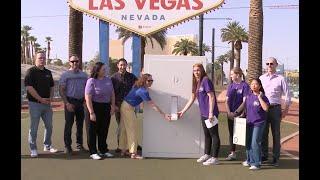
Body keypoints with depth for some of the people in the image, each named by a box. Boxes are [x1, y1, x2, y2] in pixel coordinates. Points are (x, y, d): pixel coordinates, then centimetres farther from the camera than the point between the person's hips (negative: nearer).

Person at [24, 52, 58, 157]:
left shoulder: (48, 72, 12)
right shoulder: (31, 71, -6)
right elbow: (29, 87, -14)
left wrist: (50, 98, 1)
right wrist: (41, 99, -15)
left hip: (47, 103, 6)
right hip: (35, 103, -6)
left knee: (49, 126, 12)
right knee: (34, 127, 1)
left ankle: (47, 146, 26)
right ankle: (33, 149, 11)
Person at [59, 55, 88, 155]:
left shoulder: (84, 75, 10)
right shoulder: (65, 75, -1)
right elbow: (61, 90, -6)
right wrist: (67, 103, -14)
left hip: (81, 102, 4)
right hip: (70, 101, -4)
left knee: (80, 124, 10)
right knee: (69, 124, -2)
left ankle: (80, 144, 21)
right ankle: (67, 146, 6)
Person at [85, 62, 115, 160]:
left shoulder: (108, 80, 5)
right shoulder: (91, 81, -13)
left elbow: (112, 94, 14)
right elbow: (88, 98, -17)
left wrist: (113, 106, 6)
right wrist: (91, 113, -20)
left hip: (106, 107, 6)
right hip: (95, 107, -6)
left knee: (104, 130, 14)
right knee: (94, 130, 3)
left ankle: (103, 150, 26)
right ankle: (93, 152, 12)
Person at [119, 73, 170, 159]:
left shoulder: (138, 86, 1)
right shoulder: (143, 91, -23)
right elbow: (153, 105, -22)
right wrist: (164, 115, -19)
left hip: (124, 106, 9)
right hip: (128, 108, -9)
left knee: (124, 130, 14)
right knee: (132, 130, -4)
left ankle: (123, 151, 23)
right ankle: (133, 153, 0)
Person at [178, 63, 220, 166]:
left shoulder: (206, 80, -12)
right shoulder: (196, 83, 13)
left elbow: (211, 97, -16)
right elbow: (192, 99, 19)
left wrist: (211, 113, -19)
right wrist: (183, 111, 20)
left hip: (210, 113, -8)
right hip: (203, 114, 9)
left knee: (214, 135, 0)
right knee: (207, 134, 17)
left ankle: (214, 158, 5)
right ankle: (207, 155, 28)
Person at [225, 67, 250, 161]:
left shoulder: (245, 85, -7)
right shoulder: (230, 86, 10)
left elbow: (245, 101, -12)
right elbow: (227, 100, 8)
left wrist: (236, 112, -15)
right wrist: (229, 112, -6)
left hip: (240, 113, -6)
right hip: (230, 114, 6)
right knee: (231, 133, 11)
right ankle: (232, 153, 21)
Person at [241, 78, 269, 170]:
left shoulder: (262, 97, -9)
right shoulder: (249, 96, 6)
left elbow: (266, 108, -25)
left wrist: (259, 97, -22)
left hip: (258, 123, -6)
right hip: (249, 122, 6)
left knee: (255, 143, -7)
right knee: (248, 143, 13)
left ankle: (256, 163, 3)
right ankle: (249, 160, 28)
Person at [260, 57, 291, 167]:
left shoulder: (280, 79, -2)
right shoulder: (261, 78, 7)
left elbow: (287, 96, 1)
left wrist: (285, 110, -2)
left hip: (275, 108, -3)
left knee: (276, 134, 5)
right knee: (263, 133, 9)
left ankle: (276, 158, 14)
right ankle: (264, 155, 21)